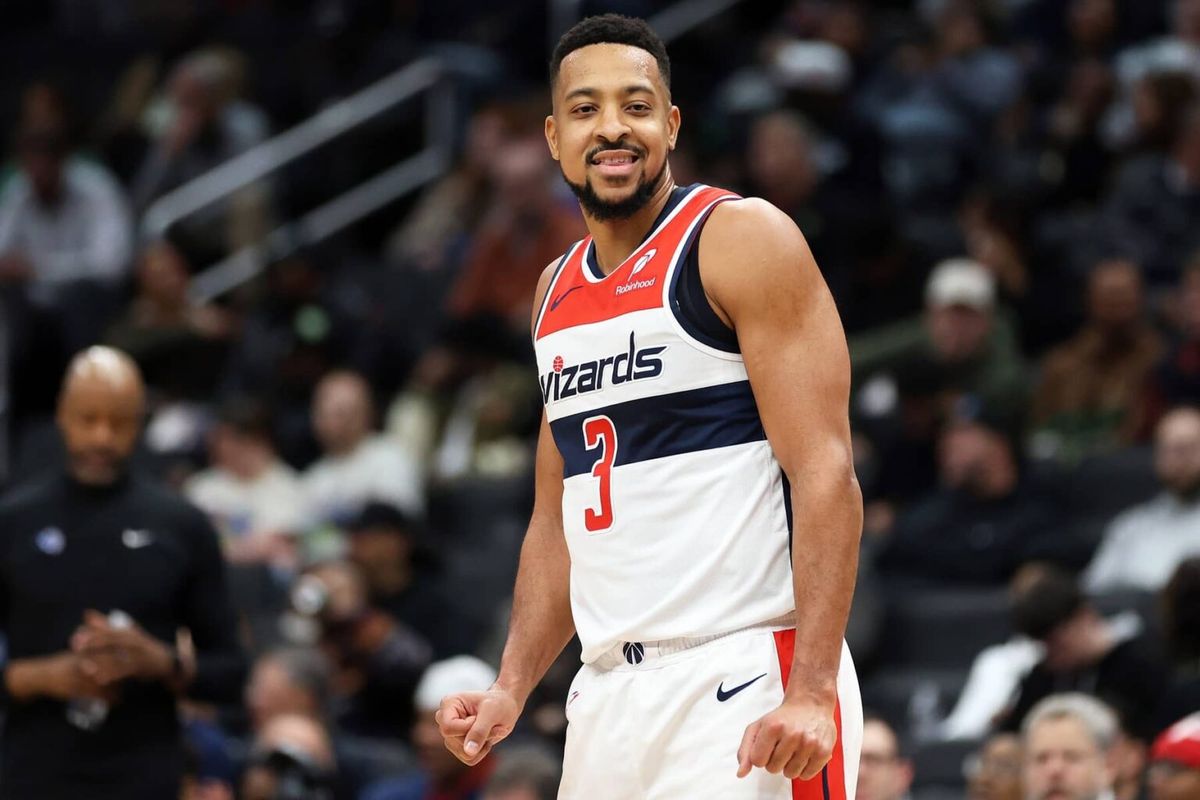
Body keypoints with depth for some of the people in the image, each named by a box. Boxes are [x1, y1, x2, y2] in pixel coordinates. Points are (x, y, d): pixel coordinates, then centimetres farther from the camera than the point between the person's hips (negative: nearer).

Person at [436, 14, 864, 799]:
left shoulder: (742, 239, -5)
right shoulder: (558, 290, 18)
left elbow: (826, 474, -12)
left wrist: (812, 690, -22)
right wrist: (511, 690, 11)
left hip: (744, 682, -7)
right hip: (611, 695, 7)